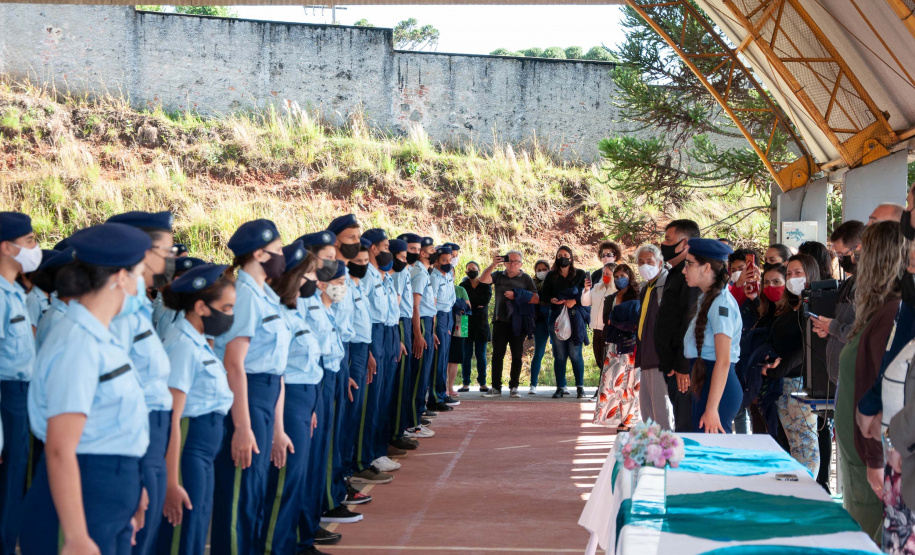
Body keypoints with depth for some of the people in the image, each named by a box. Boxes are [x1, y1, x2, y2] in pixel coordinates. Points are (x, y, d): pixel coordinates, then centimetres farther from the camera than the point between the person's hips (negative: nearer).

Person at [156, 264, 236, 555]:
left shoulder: (199, 342, 12)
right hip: (188, 446, -10)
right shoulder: (183, 345, -16)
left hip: (205, 449, 10)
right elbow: (172, 419, -20)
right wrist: (172, 483, -22)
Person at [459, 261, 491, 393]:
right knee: (466, 354, -1)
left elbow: (487, 299, -9)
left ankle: (482, 383, 5)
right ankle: (466, 383, 2)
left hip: (481, 324, 0)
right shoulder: (463, 285, 10)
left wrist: (470, 301, -7)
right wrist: (477, 304, -12)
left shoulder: (485, 285, 8)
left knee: (481, 355, 1)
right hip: (466, 324, 0)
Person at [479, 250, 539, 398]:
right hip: (500, 321, 1)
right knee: (497, 354, 0)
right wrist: (493, 264, -14)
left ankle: (514, 387, 9)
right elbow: (483, 279, -5)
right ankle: (496, 387, 2)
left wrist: (516, 297, -10)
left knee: (517, 355, 1)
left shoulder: (526, 278, 6)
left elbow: (536, 299, -1)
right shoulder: (498, 275, 12)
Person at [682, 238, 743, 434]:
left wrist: (712, 408, -20)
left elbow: (723, 361, -17)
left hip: (718, 388, -9)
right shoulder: (706, 300, 16)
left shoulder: (721, 304, -12)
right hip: (705, 384, 9)